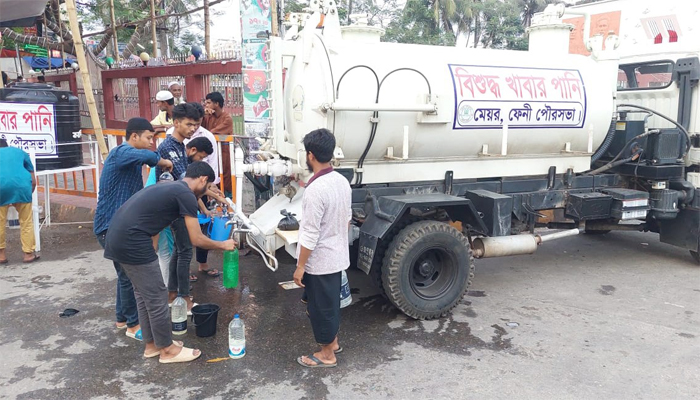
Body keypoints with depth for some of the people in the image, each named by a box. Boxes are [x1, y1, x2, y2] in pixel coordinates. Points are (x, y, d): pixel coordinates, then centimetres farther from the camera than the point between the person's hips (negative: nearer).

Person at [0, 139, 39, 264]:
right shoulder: (20, 152, 27)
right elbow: (33, 181, 21)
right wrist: (28, 195, 31)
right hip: (22, 186, 0)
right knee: (26, 222, 9)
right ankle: (29, 254, 12)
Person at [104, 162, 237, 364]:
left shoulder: (170, 187, 20)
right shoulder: (186, 195, -8)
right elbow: (197, 239, -6)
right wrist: (223, 245, 9)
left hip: (118, 237, 10)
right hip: (132, 242, -10)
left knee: (143, 294, 20)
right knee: (157, 296, 3)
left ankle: (152, 344, 32)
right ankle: (167, 349, 18)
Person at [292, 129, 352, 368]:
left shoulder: (315, 189, -27)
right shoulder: (342, 181, 0)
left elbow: (310, 234, -24)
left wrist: (300, 266, -15)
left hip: (319, 261, -8)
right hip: (338, 256, 8)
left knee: (320, 306, 9)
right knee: (331, 301, 24)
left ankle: (326, 355, 25)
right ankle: (333, 342, 41)